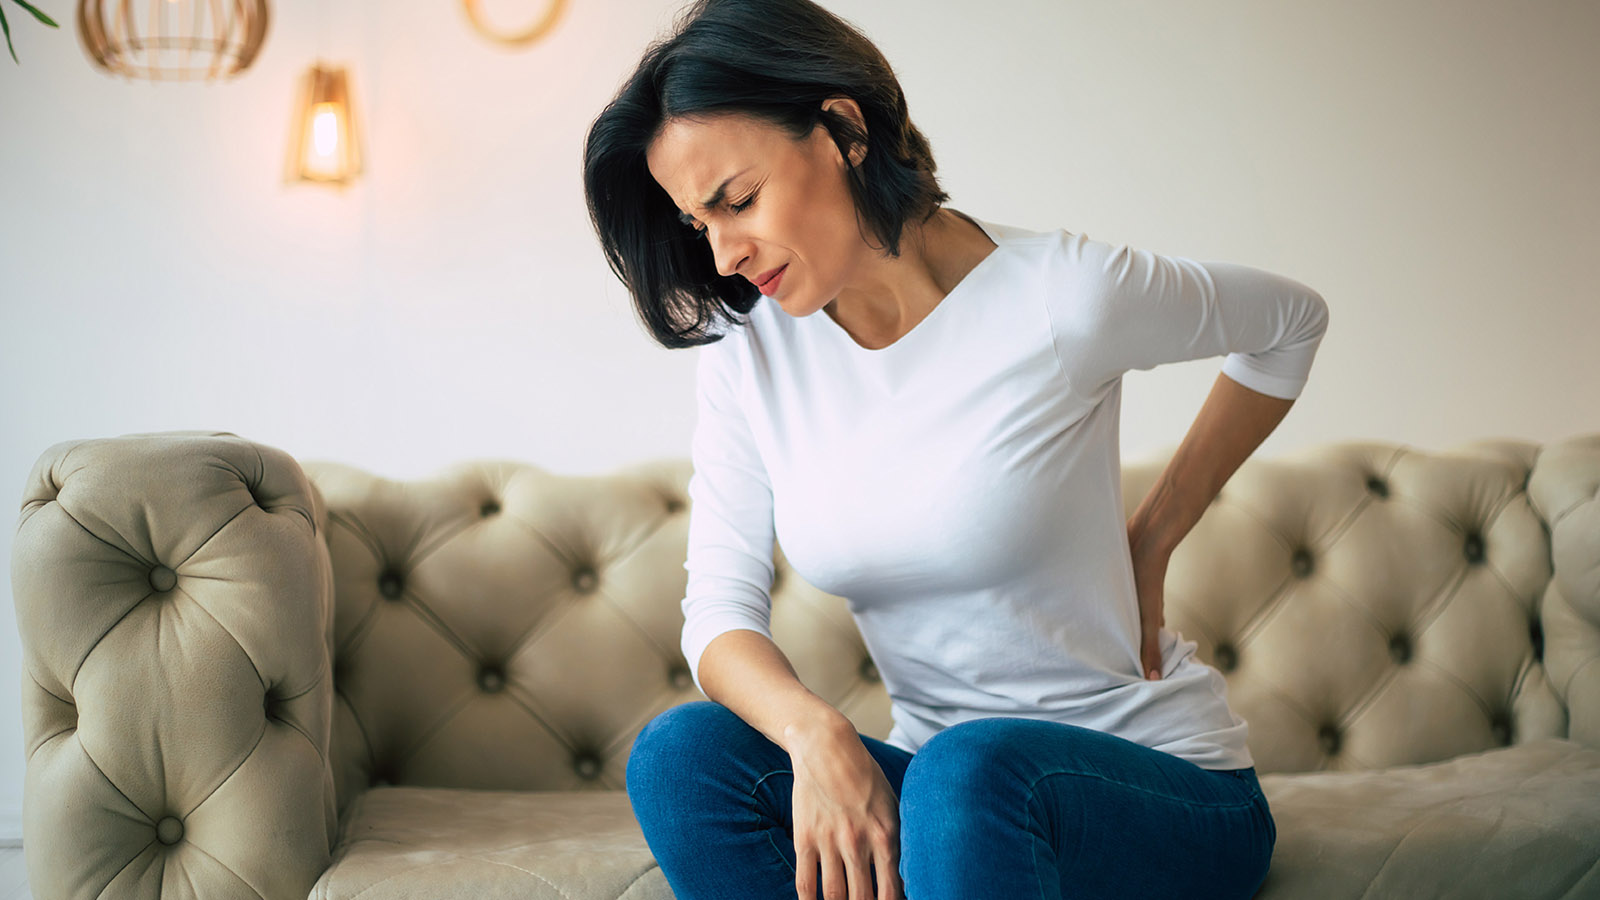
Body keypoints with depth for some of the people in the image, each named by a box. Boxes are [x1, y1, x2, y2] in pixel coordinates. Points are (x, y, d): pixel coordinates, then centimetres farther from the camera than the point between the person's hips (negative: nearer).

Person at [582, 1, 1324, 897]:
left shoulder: (1063, 295, -14)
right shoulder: (747, 348, -1)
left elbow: (1292, 320, 4)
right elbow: (721, 608, -6)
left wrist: (1151, 542, 1)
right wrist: (814, 730, -28)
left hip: (1169, 789, -4)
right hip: (939, 783, 4)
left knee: (972, 767, -37)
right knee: (682, 750, -23)